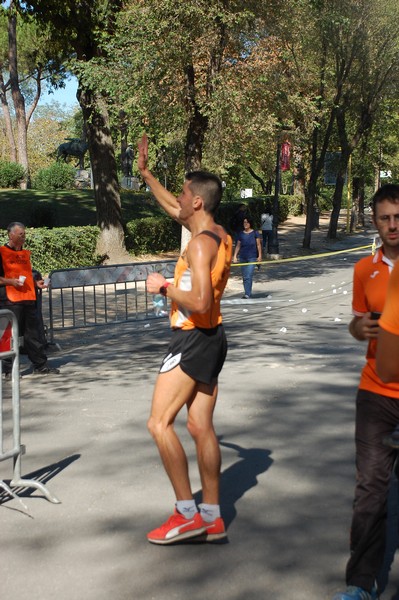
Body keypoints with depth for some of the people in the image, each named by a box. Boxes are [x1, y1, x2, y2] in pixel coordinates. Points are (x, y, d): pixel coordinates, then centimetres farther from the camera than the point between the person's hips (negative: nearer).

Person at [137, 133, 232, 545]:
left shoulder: (200, 244, -18)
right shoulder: (219, 235, 11)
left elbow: (200, 303, -28)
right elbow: (174, 209, 27)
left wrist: (164, 286, -14)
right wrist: (145, 173, 30)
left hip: (194, 339, -10)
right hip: (210, 338, 10)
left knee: (159, 423, -5)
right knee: (201, 427, 11)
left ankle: (187, 514, 0)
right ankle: (212, 519, 17)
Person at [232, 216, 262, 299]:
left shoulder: (255, 233, 0)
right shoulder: (241, 234, 7)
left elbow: (258, 245, 1)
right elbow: (238, 245, 9)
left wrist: (260, 255, -3)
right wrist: (235, 256, 2)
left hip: (252, 257, -4)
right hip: (243, 257, 4)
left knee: (249, 276, -14)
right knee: (244, 277, 9)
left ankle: (247, 294, -15)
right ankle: (247, 293, 19)